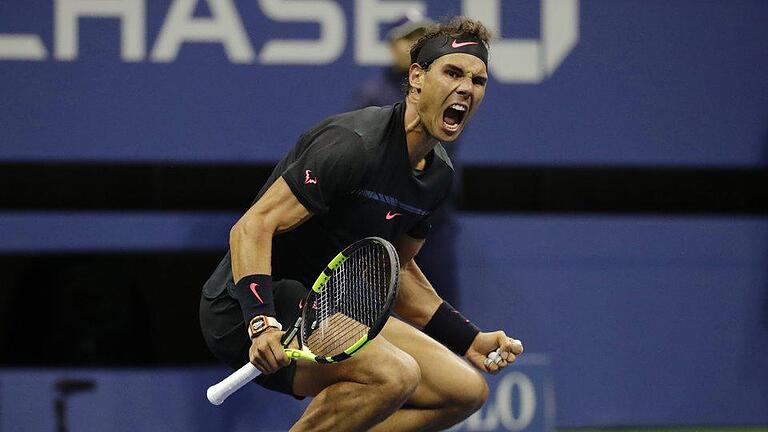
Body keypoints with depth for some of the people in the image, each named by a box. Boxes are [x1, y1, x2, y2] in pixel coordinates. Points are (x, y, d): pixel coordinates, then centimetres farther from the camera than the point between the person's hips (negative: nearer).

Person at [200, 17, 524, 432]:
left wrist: (470, 340, 17)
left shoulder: (438, 174, 8)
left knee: (466, 389, 2)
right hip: (248, 307, -10)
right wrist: (262, 323, -38)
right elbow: (252, 228, -25)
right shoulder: (355, 144, -20)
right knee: (393, 374, -32)